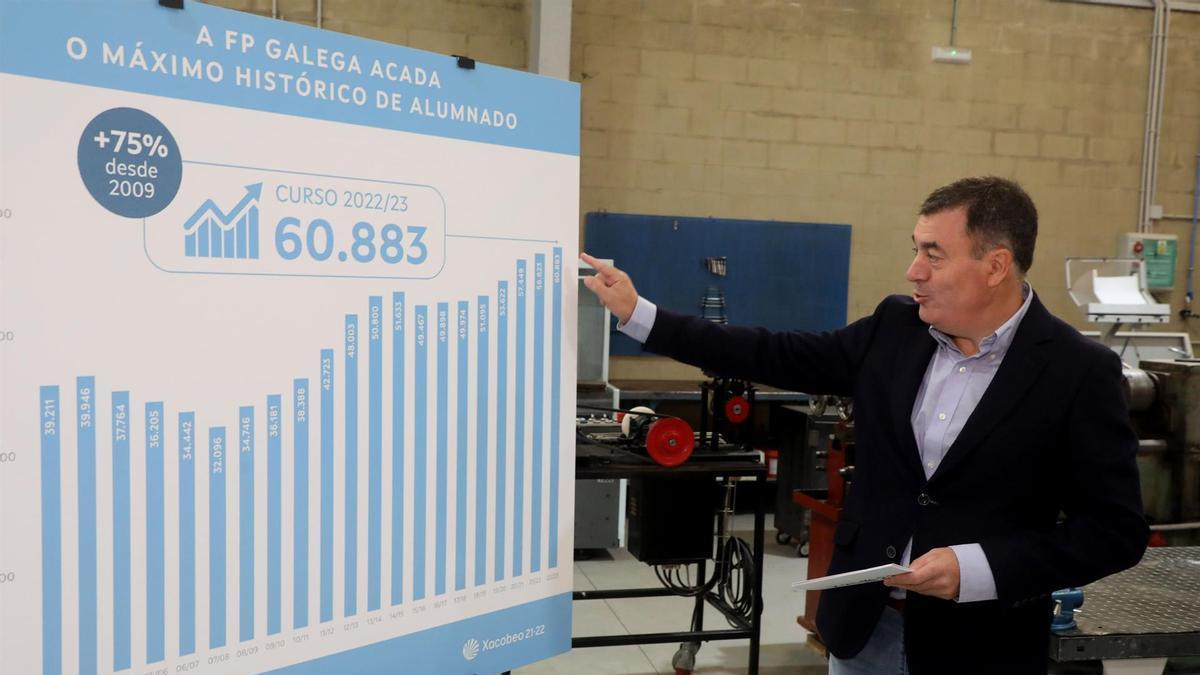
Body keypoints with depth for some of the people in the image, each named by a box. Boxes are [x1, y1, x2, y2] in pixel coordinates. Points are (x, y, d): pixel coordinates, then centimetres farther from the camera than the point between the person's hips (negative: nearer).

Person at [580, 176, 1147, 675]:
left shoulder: (1080, 373, -13)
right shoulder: (896, 328, -2)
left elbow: (1117, 530, -11)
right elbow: (777, 357, 2)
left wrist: (977, 569, -22)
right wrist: (638, 314, 1)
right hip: (863, 621, 4)